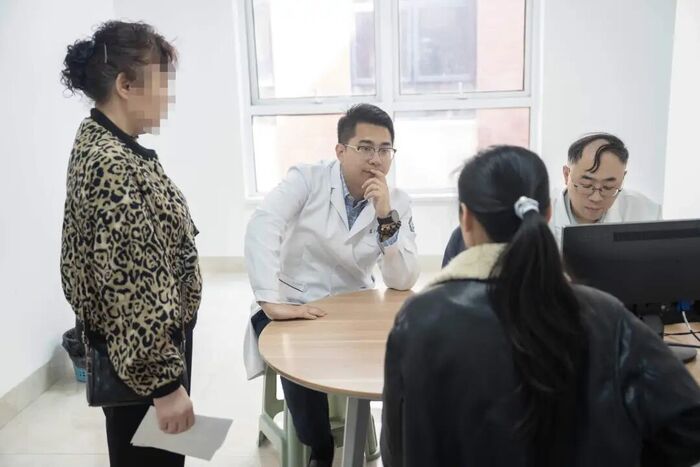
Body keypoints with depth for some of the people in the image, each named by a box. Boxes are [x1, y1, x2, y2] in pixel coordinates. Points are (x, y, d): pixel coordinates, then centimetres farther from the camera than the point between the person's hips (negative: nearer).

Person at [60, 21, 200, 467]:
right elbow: (128, 286, -27)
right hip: (144, 356, -9)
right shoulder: (113, 165, -25)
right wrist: (164, 382, -21)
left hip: (145, 346, 9)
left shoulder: (104, 143, 6)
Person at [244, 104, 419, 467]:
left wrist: (386, 215, -22)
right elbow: (261, 227, -27)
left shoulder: (397, 202, -2)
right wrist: (273, 302, -39)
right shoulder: (307, 180, -10)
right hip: (292, 307, -2)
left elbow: (403, 282, -10)